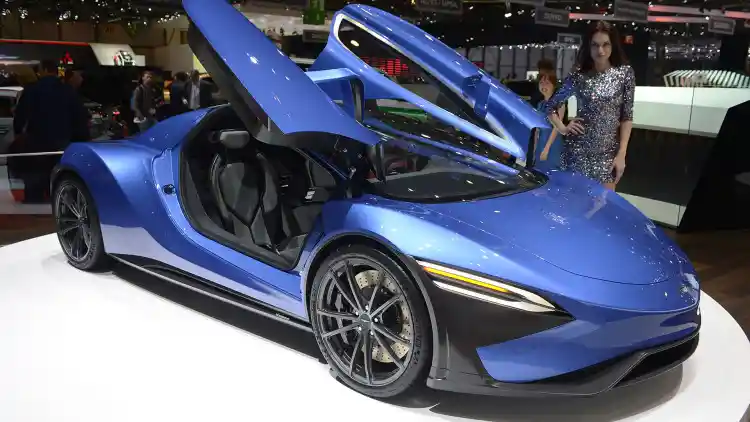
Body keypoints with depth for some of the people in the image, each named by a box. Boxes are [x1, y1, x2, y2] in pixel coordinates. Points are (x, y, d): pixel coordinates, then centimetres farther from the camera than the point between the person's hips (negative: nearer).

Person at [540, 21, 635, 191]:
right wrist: (562, 128, -3)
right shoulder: (578, 76, 0)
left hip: (608, 153, 0)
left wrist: (621, 153, -5)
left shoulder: (625, 73, 0)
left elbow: (627, 116, 0)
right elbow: (548, 106, 10)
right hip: (578, 150, 0)